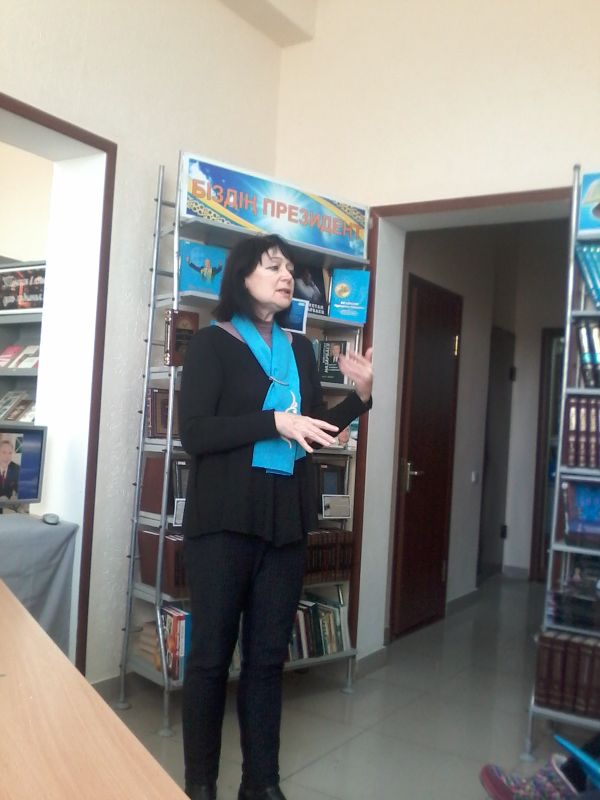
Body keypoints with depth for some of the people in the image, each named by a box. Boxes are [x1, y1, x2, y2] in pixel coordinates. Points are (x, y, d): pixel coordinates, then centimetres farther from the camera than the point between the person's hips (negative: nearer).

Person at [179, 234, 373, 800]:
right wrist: (273, 422, -22)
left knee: (268, 654, 11)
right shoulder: (212, 343, -4)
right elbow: (194, 434, -13)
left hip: (285, 518, 5)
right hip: (224, 518, -4)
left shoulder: (301, 349, 12)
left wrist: (360, 395, 1)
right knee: (210, 653, 5)